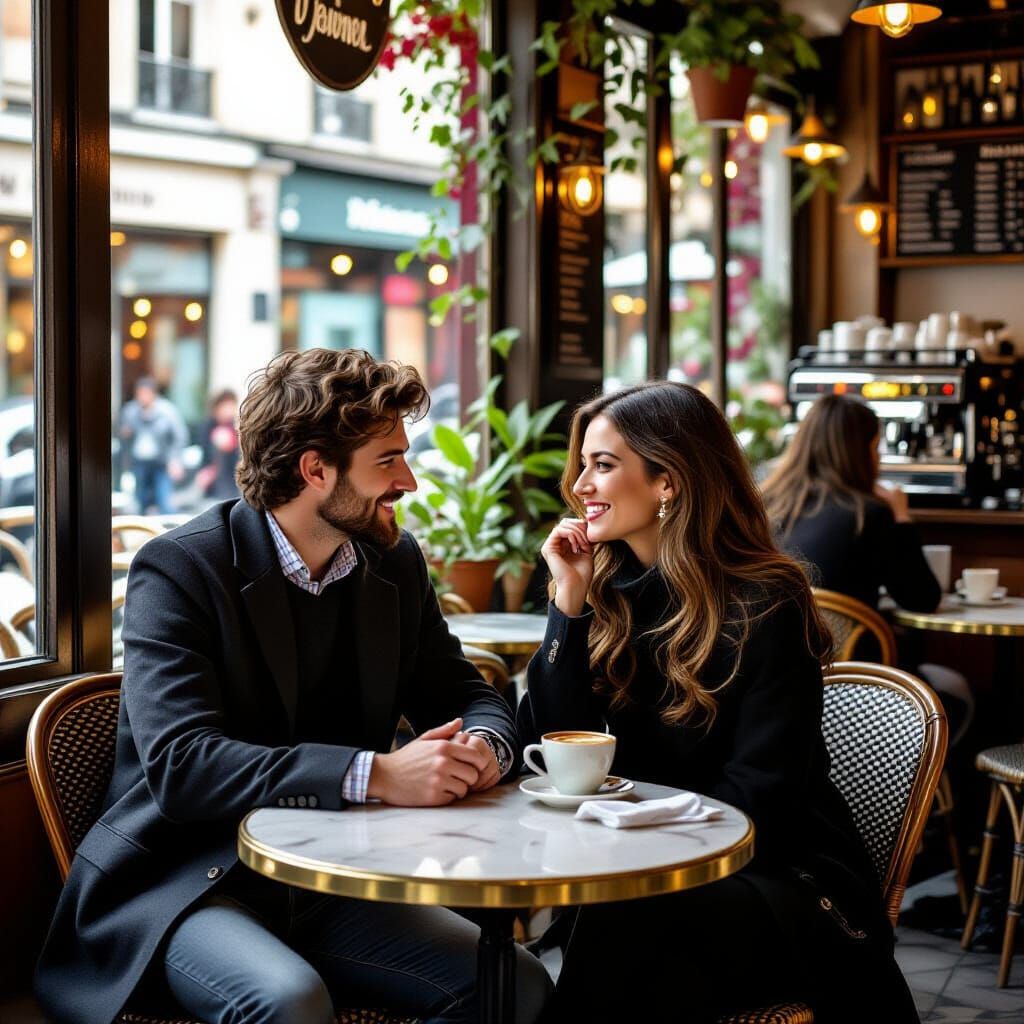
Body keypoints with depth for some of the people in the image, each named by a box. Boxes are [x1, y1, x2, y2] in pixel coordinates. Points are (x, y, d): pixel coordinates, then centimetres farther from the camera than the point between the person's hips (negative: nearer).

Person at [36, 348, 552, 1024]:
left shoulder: (396, 562, 8)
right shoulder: (178, 569, -12)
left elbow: (466, 696, 14)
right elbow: (178, 764, -23)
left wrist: (484, 745, -13)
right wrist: (378, 774, -31)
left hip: (332, 888, 6)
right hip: (184, 885, -6)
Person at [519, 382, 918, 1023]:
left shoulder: (764, 605, -11)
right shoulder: (610, 591, 5)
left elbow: (753, 804, -14)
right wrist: (570, 601, -8)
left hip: (784, 879, -4)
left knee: (625, 926, -33)